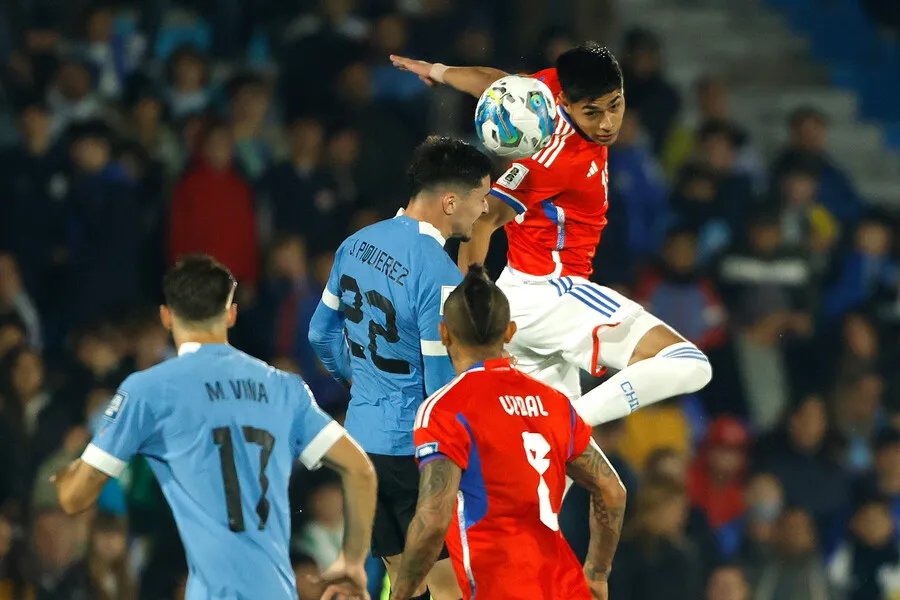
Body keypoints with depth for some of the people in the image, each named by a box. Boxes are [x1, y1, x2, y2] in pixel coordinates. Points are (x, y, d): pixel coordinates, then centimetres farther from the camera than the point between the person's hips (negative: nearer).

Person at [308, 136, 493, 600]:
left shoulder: (358, 245, 2)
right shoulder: (440, 277, -23)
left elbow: (322, 334, 15)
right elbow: (446, 386, -20)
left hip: (363, 436, 8)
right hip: (417, 450, -8)